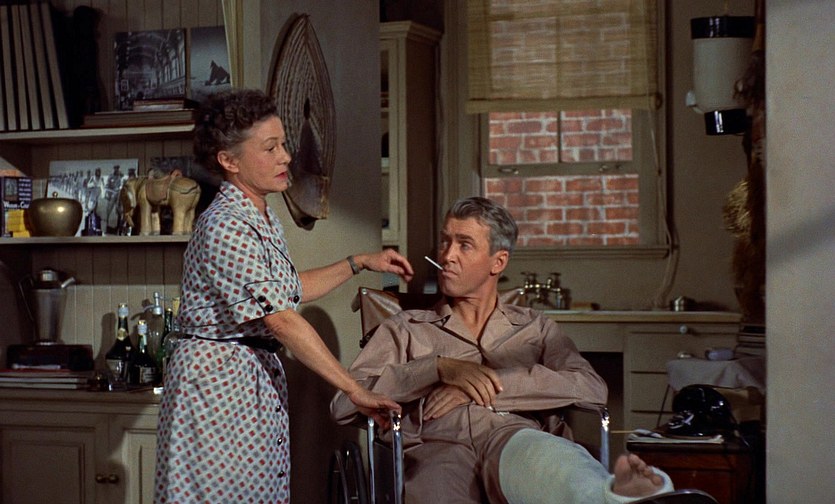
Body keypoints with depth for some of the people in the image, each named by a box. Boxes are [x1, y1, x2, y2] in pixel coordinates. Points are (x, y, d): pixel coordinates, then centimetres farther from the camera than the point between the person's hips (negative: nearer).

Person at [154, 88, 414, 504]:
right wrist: (355, 391, -24)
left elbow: (287, 290, 22)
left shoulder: (262, 217, 9)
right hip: (217, 384, -9)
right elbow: (283, 321, -24)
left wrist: (360, 263, 15)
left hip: (259, 381, 9)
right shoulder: (226, 227, -21)